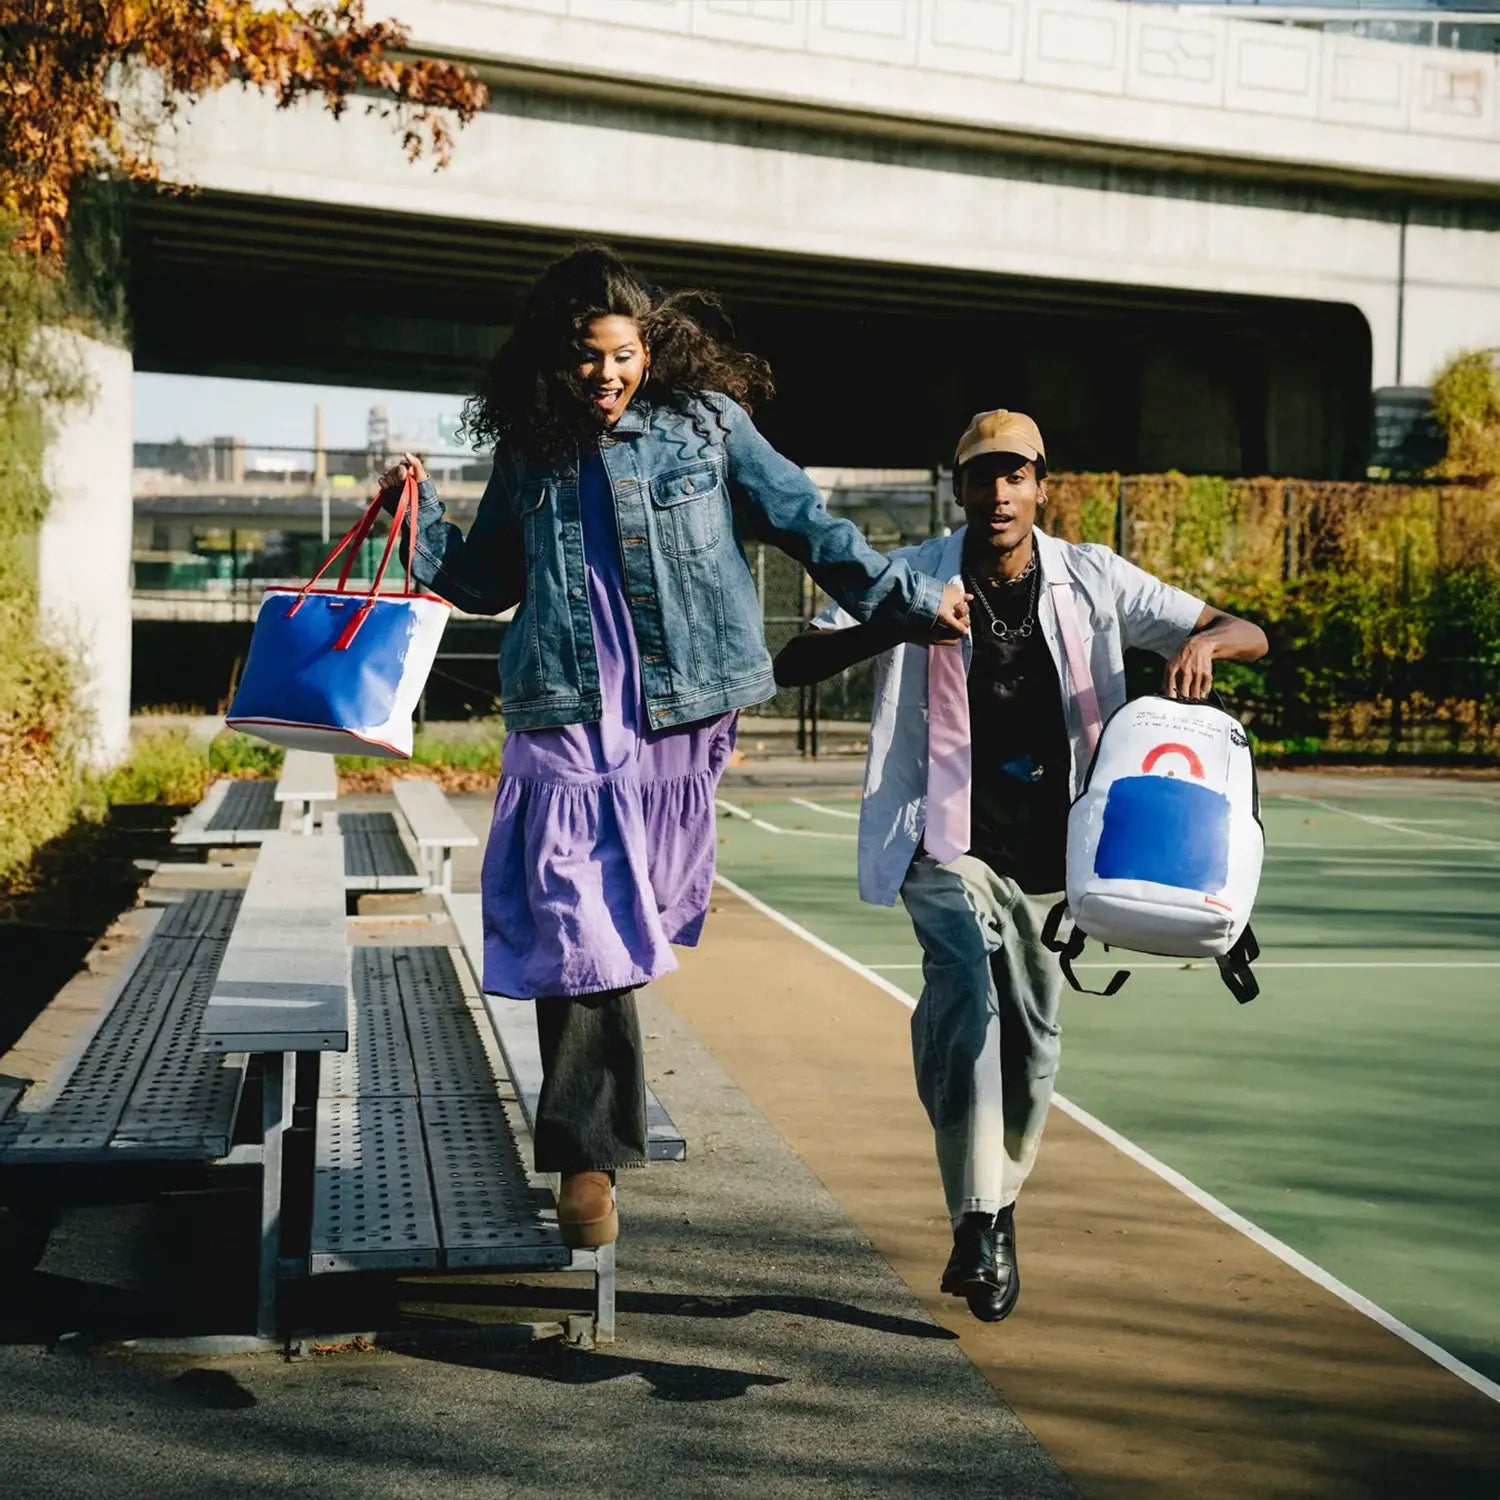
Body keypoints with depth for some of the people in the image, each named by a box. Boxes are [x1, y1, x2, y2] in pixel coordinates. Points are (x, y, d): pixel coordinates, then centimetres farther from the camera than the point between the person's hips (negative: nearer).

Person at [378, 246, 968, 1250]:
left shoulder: (707, 424, 4)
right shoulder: (529, 452, 11)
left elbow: (807, 525, 7)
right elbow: (488, 582, 21)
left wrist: (906, 601, 4)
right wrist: (419, 521, 7)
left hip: (677, 716, 0)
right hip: (565, 719, 1)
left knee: (636, 912, 9)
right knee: (577, 922, -9)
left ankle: (593, 1129, 29)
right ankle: (591, 1151, -6)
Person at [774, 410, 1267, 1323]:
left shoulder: (1093, 581, -1)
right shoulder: (915, 578, -5)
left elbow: (1253, 637, 0)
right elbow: (793, 663, -12)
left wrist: (1204, 640, -25)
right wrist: (895, 628, -29)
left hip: (1051, 853, 3)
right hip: (950, 845, -3)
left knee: (1032, 1040, 12)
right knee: (965, 990, -28)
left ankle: (999, 1200, 38)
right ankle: (980, 1223, -29)